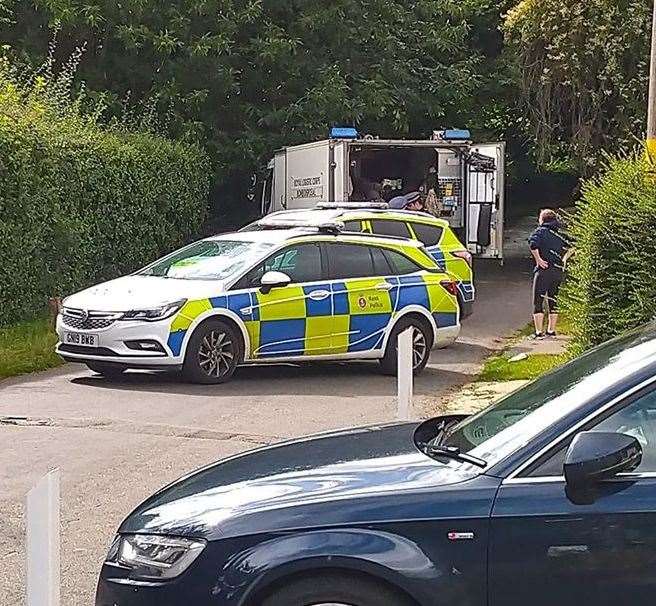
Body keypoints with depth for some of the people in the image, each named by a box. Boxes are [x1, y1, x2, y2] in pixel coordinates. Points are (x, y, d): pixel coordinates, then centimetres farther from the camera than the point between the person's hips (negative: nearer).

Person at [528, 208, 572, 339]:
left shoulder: (541, 230, -3)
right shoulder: (560, 233, 13)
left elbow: (533, 243, -22)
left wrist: (538, 259, -14)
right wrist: (564, 259, 17)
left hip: (544, 269, -5)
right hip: (558, 270, 5)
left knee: (538, 301, 0)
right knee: (553, 300, 14)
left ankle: (539, 332, -4)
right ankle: (551, 330, 19)